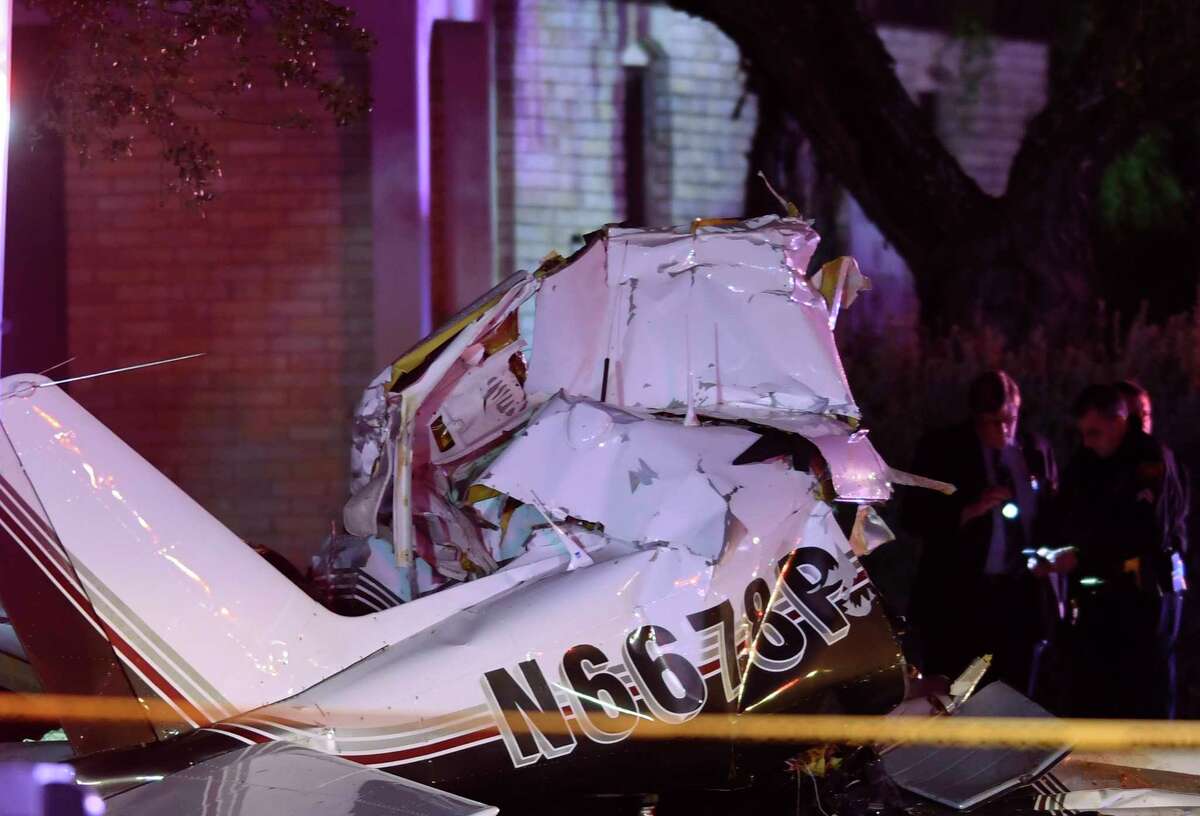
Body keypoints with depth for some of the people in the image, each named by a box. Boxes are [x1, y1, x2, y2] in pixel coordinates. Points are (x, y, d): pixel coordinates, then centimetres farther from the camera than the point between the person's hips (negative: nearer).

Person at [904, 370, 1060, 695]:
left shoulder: (1036, 450, 9)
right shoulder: (942, 449, 0)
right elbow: (914, 517, -4)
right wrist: (970, 510, -16)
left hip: (1021, 596, 3)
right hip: (958, 597, -3)